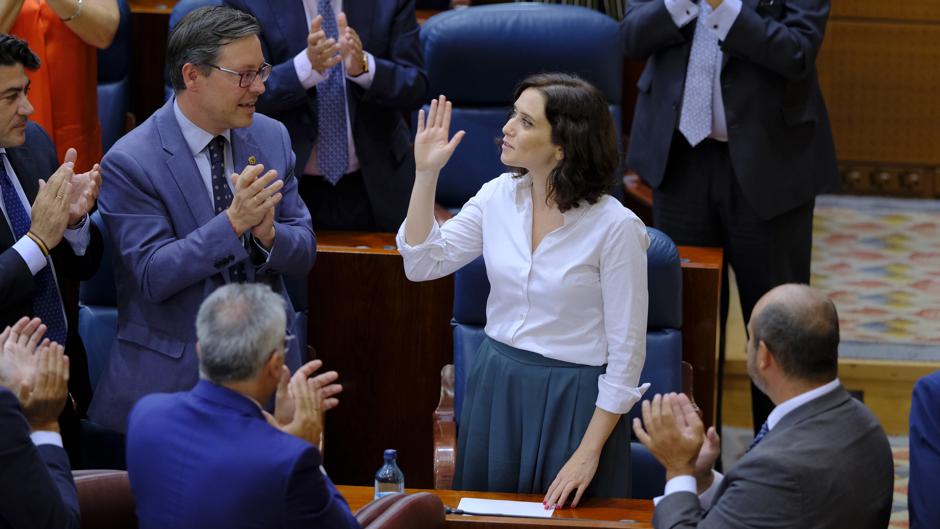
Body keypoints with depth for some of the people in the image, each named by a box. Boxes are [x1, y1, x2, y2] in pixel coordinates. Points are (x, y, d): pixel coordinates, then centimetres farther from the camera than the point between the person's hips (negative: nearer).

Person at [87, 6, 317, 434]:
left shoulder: (271, 138, 3)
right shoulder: (130, 162, -13)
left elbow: (303, 254, 5)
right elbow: (153, 275, -19)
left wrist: (268, 234, -19)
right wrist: (233, 222, -30)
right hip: (175, 375, -5)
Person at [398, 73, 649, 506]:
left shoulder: (615, 226, -18)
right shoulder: (498, 196, -2)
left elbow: (626, 351, -14)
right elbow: (423, 263, 0)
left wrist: (589, 453, -15)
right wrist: (426, 173, -9)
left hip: (571, 401, -5)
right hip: (495, 388, 5)